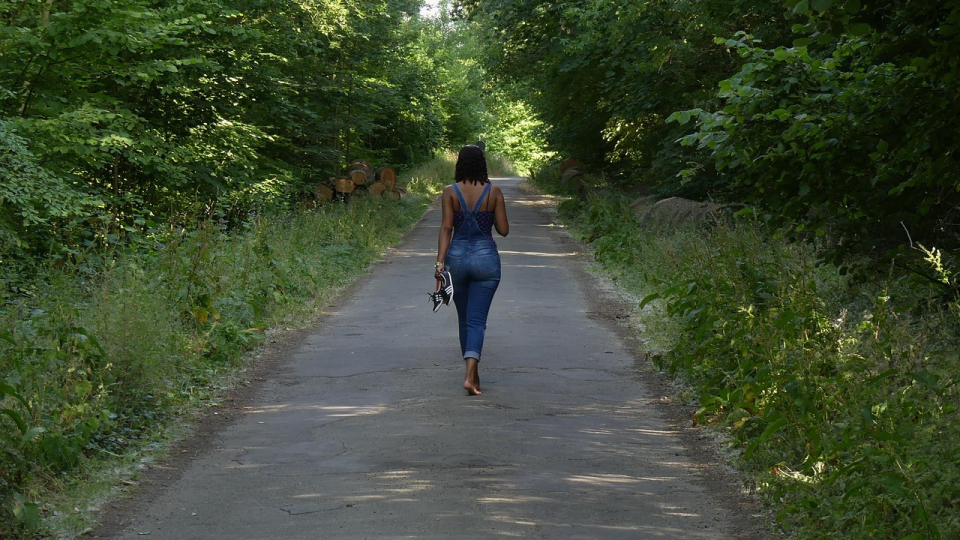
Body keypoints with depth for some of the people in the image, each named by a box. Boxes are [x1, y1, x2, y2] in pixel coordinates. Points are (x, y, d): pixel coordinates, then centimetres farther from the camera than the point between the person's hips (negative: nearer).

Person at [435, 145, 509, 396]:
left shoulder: (450, 192, -3)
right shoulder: (494, 192, -3)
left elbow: (446, 228, -9)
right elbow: (503, 230, -1)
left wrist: (440, 261, -11)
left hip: (456, 256, 1)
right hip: (486, 257, -1)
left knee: (464, 319, 17)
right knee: (477, 321, -2)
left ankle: (473, 374, 27)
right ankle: (470, 376, -20)